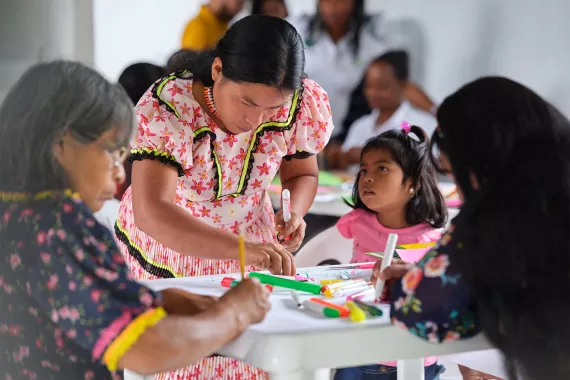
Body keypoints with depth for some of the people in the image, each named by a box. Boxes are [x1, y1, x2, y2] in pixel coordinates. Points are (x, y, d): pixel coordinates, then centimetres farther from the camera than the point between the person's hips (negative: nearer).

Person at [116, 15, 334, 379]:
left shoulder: (301, 106, -20)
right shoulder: (166, 109, -32)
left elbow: (302, 174, 0)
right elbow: (150, 212, -44)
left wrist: (294, 213, -23)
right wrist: (240, 249, -56)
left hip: (251, 247, 3)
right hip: (165, 248, -3)